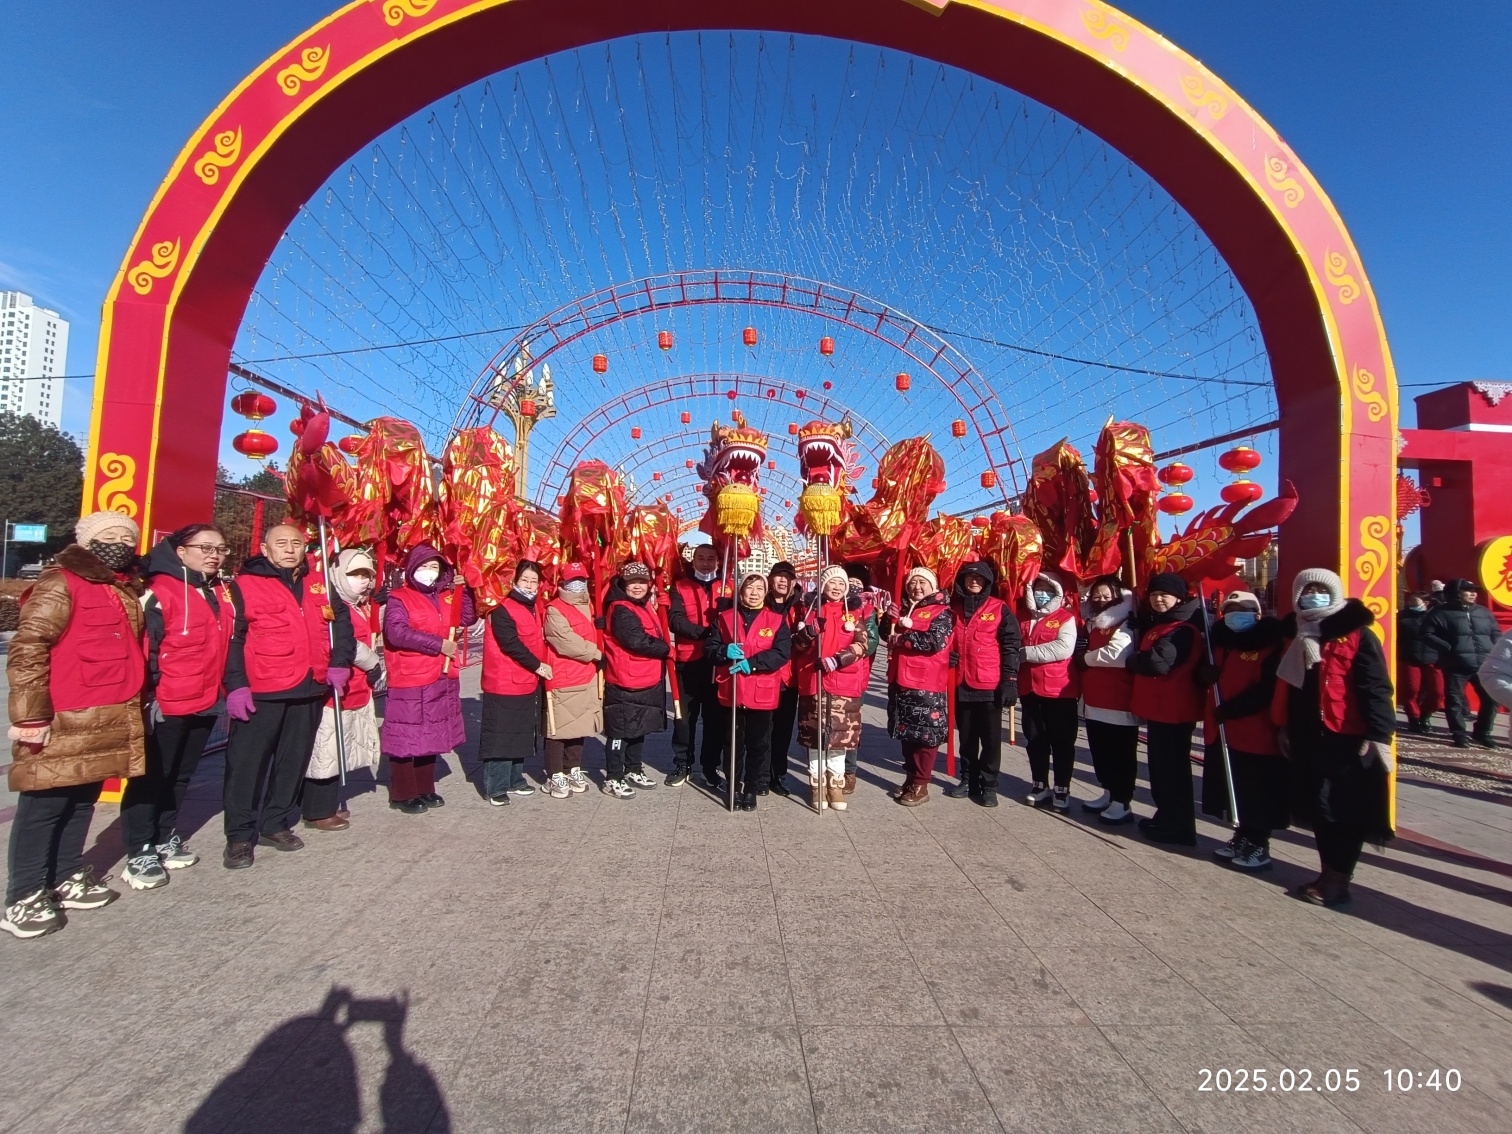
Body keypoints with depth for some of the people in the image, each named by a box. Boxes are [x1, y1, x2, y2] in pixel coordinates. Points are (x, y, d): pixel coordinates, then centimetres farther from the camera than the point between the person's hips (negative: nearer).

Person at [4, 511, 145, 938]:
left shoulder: (126, 591, 17)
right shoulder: (60, 583, -8)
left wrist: (136, 705, 24)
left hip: (109, 721, 8)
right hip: (62, 723, -8)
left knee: (82, 801, 16)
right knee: (44, 806, 1)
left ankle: (67, 878, 28)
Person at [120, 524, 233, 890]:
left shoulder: (222, 593, 10)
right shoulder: (161, 591, -12)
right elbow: (144, 647, -16)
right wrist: (148, 695, -18)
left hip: (205, 703, 7)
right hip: (165, 705, -7)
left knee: (180, 776, 18)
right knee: (151, 777, 4)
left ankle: (165, 838, 32)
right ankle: (140, 852, 15)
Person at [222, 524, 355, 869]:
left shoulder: (318, 585, 12)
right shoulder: (245, 585, -2)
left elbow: (341, 621, 20)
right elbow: (232, 639, -7)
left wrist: (339, 662, 9)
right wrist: (235, 685, -13)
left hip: (309, 690, 5)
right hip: (260, 692, -5)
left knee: (294, 760, 12)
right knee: (247, 762, 1)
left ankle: (275, 824, 26)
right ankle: (240, 834, 13)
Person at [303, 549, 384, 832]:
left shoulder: (363, 606, 16)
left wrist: (374, 669, 12)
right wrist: (372, 663, -10)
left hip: (357, 689, 10)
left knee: (340, 751, 17)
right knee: (326, 751, -2)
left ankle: (329, 805, 28)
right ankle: (317, 813, 8)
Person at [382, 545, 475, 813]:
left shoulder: (447, 597, 13)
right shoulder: (399, 599, -8)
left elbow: (468, 618, 18)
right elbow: (396, 633, -21)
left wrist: (465, 589, 6)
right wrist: (438, 644, -19)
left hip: (441, 680, 7)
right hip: (410, 682, -7)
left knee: (432, 736, 15)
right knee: (407, 739, 0)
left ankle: (425, 789, 26)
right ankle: (403, 794, 12)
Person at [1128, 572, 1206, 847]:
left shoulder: (1184, 629, -16)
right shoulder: (1155, 623, 15)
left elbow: (1159, 662, -26)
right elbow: (1147, 655, 23)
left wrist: (1132, 659, -9)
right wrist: (1140, 658, 1)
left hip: (1174, 708, -10)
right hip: (1157, 706, 10)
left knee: (1172, 767, -3)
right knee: (1159, 765, 16)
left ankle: (1180, 827, 6)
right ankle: (1165, 817, 28)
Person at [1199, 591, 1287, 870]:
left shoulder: (1271, 644, -10)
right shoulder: (1220, 641, 12)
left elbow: (1268, 689, -17)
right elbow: (1203, 676, 19)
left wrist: (1231, 708, -21)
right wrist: (1208, 675, -5)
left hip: (1257, 732, -7)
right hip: (1222, 730, 7)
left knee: (1257, 793, 2)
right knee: (1233, 789, 16)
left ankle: (1258, 846, 15)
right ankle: (1242, 838, 30)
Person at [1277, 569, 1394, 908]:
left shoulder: (1357, 635, -7)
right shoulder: (1295, 635, 13)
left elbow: (1375, 687, -13)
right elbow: (1285, 685, 16)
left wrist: (1378, 733, -20)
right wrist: (1285, 727, 16)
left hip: (1347, 738, -6)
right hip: (1307, 737, 7)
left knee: (1345, 809, 2)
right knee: (1318, 807, 12)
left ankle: (1337, 878, 12)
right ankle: (1331, 872, 24)